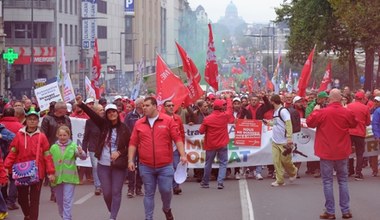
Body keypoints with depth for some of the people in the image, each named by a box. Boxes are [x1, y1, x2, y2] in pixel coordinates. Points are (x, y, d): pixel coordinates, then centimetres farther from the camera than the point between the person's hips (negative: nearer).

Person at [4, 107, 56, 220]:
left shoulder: (42, 136, 0)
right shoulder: (19, 135, 2)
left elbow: (47, 155, -1)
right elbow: (13, 152, 2)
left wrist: (51, 172, -7)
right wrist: (6, 167, -10)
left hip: (37, 172, -2)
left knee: (34, 199, 0)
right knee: (22, 197, 13)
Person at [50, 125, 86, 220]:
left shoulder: (73, 146, -5)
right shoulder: (53, 147, 3)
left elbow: (83, 157, -16)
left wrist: (81, 153, -37)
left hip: (69, 177, -3)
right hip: (57, 177, 3)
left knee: (67, 200, -8)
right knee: (59, 201, 15)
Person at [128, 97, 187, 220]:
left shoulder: (168, 120, -2)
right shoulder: (139, 123, 4)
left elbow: (177, 139, -5)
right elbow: (133, 143, 6)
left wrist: (183, 155, -14)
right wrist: (130, 160, -1)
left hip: (165, 166, -2)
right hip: (146, 166, 2)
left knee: (166, 190, 2)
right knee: (149, 193, 7)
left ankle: (167, 209, 32)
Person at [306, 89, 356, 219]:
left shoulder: (322, 112, -13)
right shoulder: (347, 113, -5)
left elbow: (309, 122, 1)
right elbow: (354, 124, 15)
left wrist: (315, 111, 14)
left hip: (327, 152, -2)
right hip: (342, 152, 3)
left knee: (327, 181, 3)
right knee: (343, 180, 12)